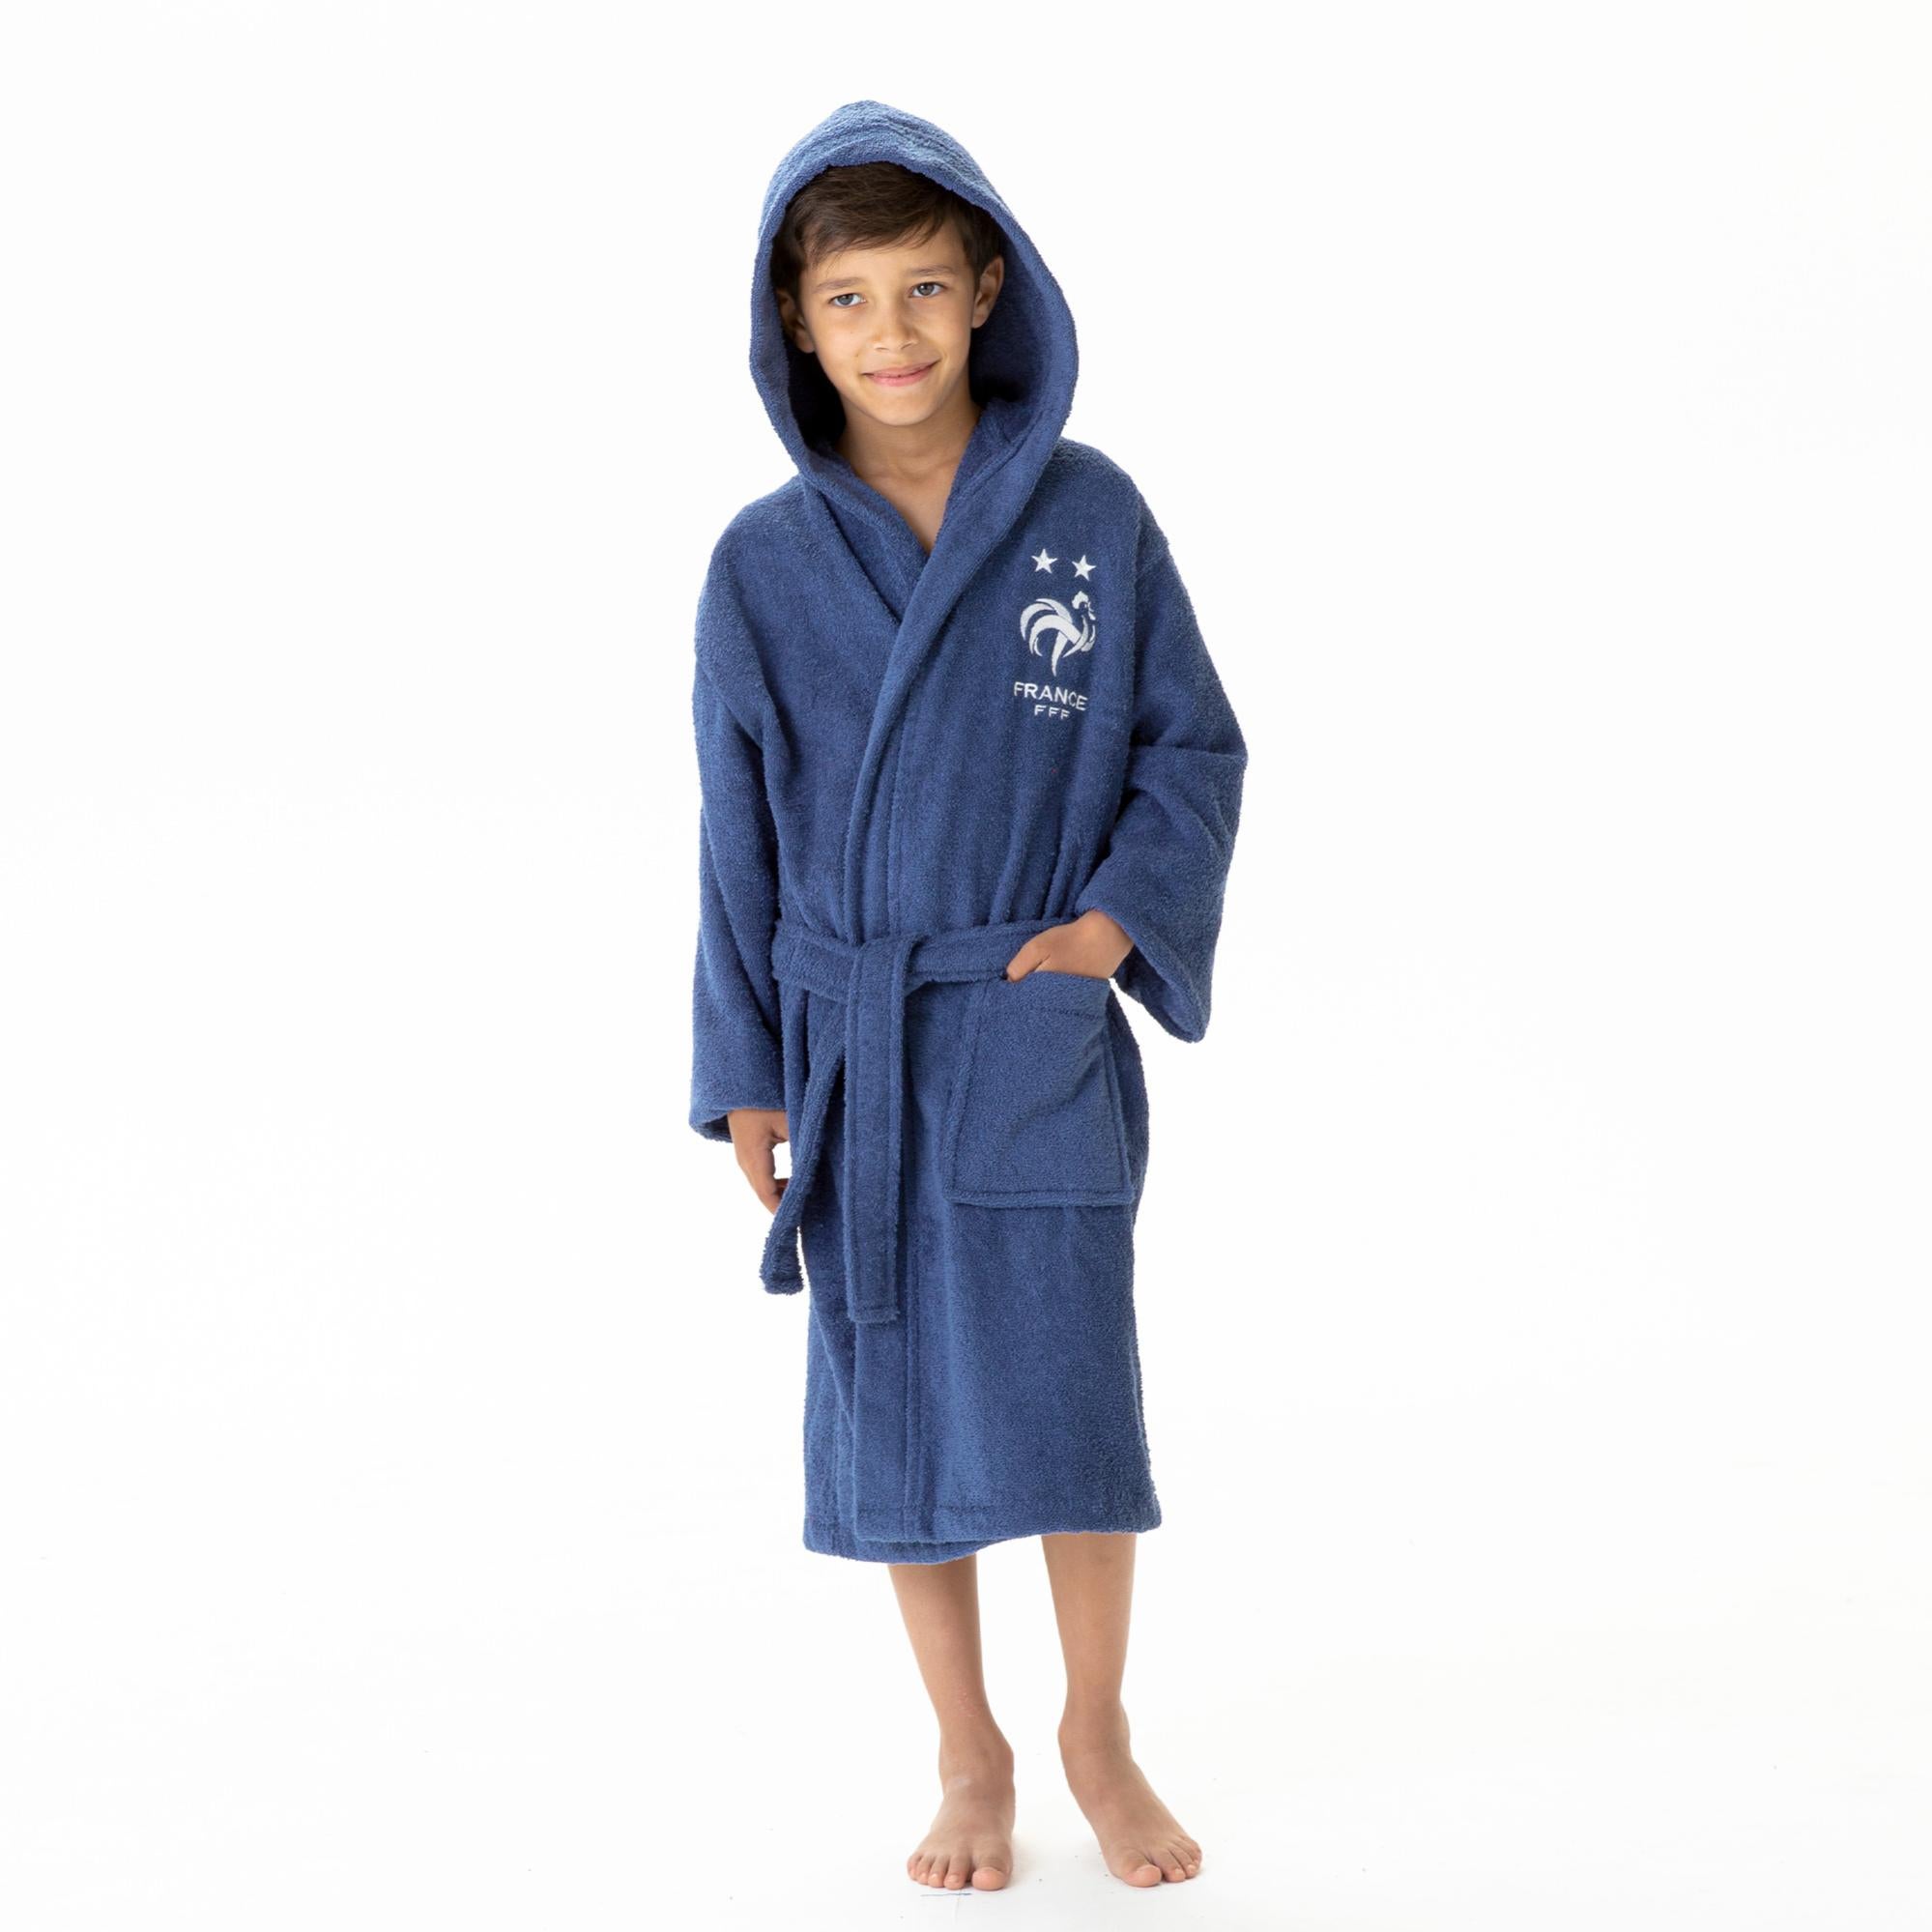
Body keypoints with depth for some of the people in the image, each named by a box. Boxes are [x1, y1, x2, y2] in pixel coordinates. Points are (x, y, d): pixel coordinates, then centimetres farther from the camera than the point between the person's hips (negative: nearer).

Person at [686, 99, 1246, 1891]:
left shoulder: (1092, 515, -3)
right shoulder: (762, 564, -1)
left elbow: (1194, 748, 4)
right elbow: (741, 834, 4)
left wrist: (1119, 918, -11)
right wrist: (745, 1073, 3)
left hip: (1041, 1040, -1)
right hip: (852, 1052, 1)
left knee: (1067, 1396, 1)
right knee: (894, 1409, 8)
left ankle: (1097, 1731, 27)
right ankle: (969, 1757, 27)